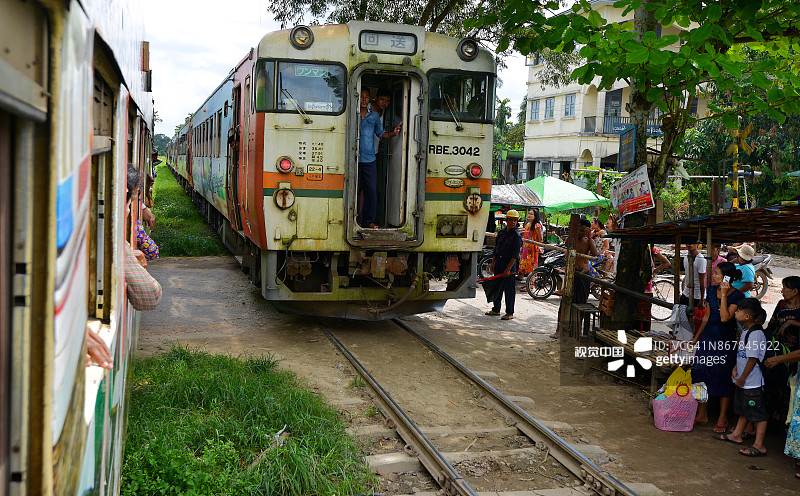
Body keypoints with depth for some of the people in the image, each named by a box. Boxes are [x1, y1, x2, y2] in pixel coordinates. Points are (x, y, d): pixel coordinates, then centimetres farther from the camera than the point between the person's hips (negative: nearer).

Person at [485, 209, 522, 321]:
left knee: (509, 289, -1)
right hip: (499, 262, 6)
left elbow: (515, 255, -14)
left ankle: (510, 313, 6)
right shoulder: (501, 232, 9)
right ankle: (496, 309, 25)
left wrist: (508, 268, -18)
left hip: (509, 263, -6)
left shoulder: (517, 236, -10)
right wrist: (493, 263, 12)